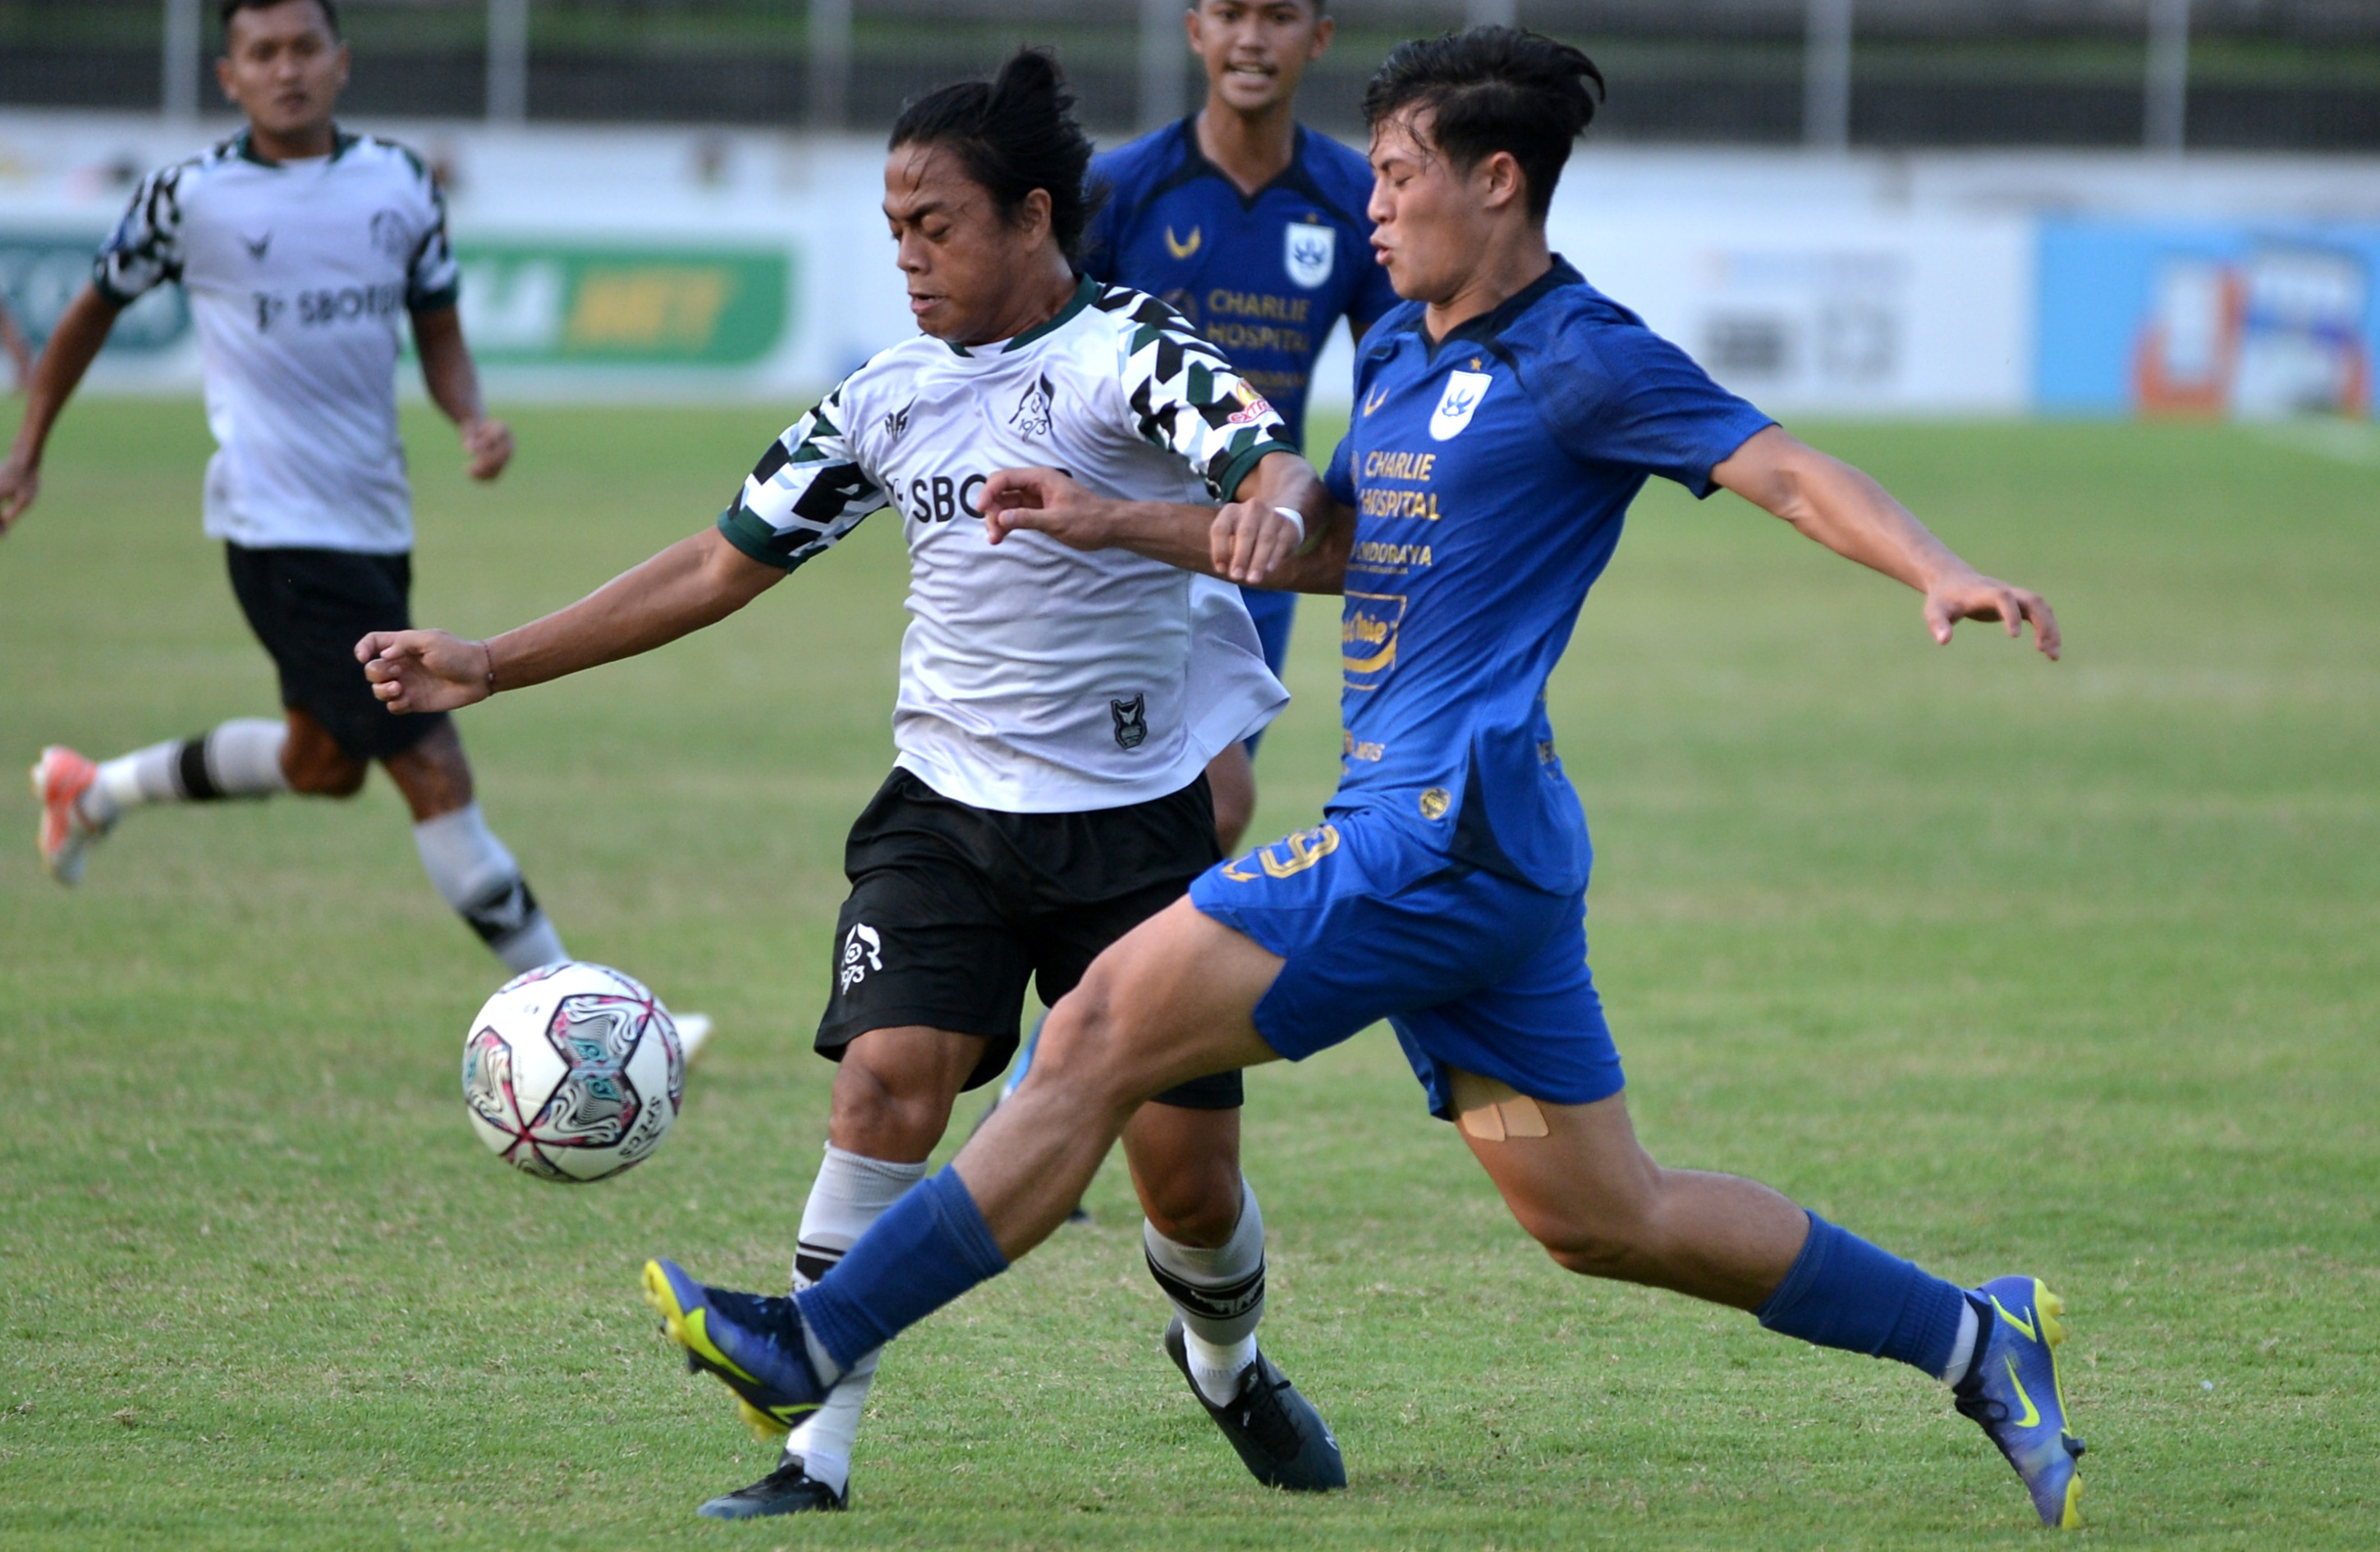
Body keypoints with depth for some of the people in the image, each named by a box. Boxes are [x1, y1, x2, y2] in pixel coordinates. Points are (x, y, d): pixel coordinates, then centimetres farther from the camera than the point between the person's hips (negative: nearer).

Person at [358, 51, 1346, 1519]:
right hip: (949, 807, 3)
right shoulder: (891, 396, 5)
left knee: (1188, 1173, 1)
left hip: (1138, 821, -3)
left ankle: (1228, 1358, 35)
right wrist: (486, 666, 8)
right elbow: (725, 563, 11)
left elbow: (1272, 467, -29)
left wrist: (1256, 519, -56)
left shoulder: (1128, 352, -11)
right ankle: (816, 1445, -18)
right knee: (889, 1079, -19)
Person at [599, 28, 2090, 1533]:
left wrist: (1942, 570, -31)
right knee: (1605, 1219, 12)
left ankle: (814, 1343, -6)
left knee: (1106, 1029, -10)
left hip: (1446, 831, -10)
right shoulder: (1398, 350, 18)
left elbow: (1789, 472, -14)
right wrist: (1115, 524, 25)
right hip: (1446, 842, 10)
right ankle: (1976, 1338, 19)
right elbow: (1339, 547, 32)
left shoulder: (1581, 360, -9)